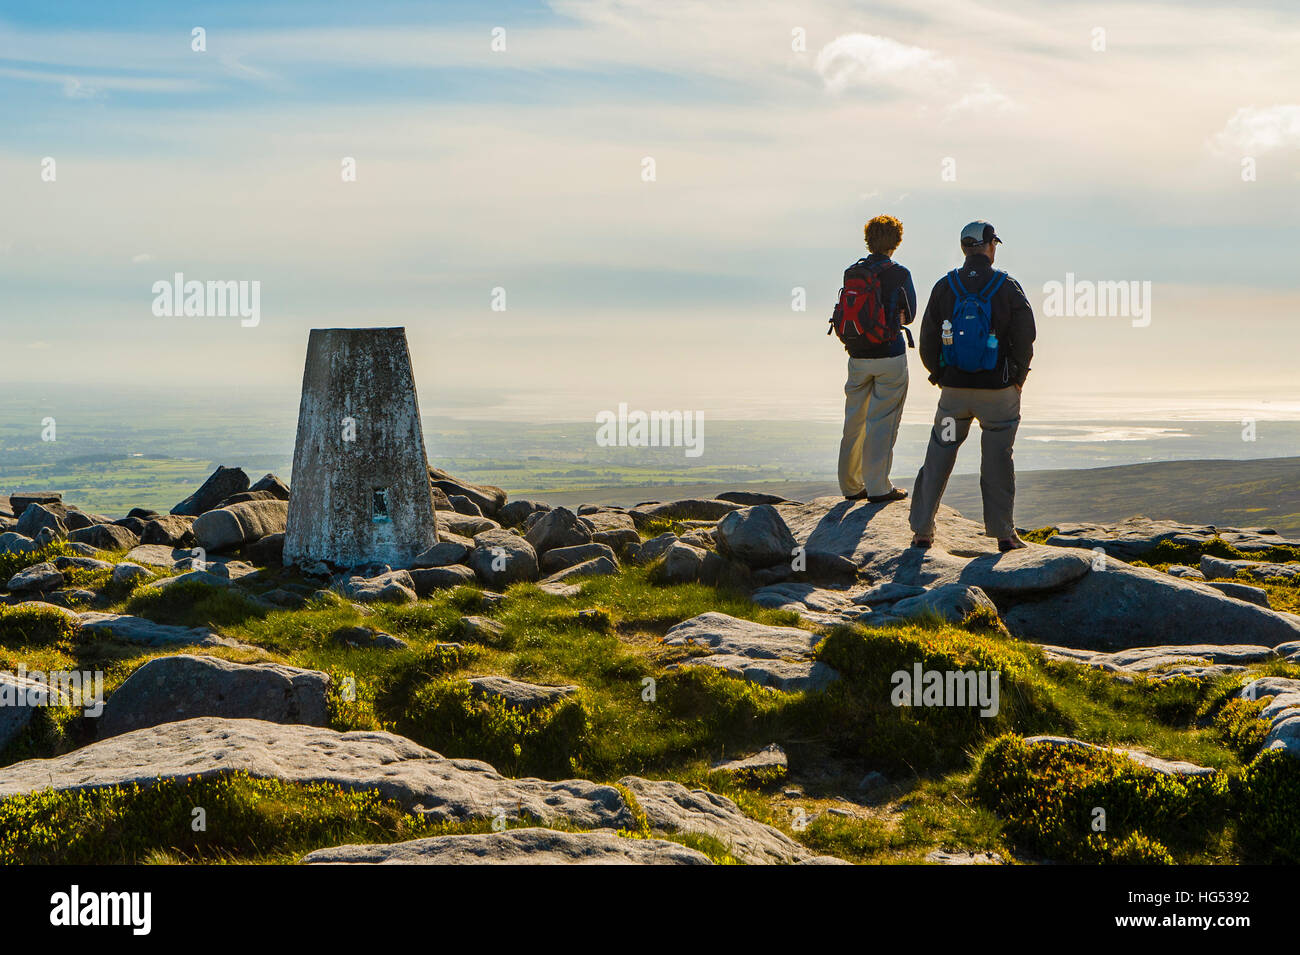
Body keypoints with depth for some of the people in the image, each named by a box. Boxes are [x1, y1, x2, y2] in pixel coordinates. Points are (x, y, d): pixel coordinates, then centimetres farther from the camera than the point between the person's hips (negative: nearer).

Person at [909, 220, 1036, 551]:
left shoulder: (944, 287, -1)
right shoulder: (1008, 287, -6)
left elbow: (928, 343, 1)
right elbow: (1025, 338, -8)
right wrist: (1017, 378, 5)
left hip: (953, 389, 2)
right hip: (998, 390, -2)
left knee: (938, 458, 10)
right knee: (997, 461, 8)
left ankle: (922, 532, 12)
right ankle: (1003, 533, 11)